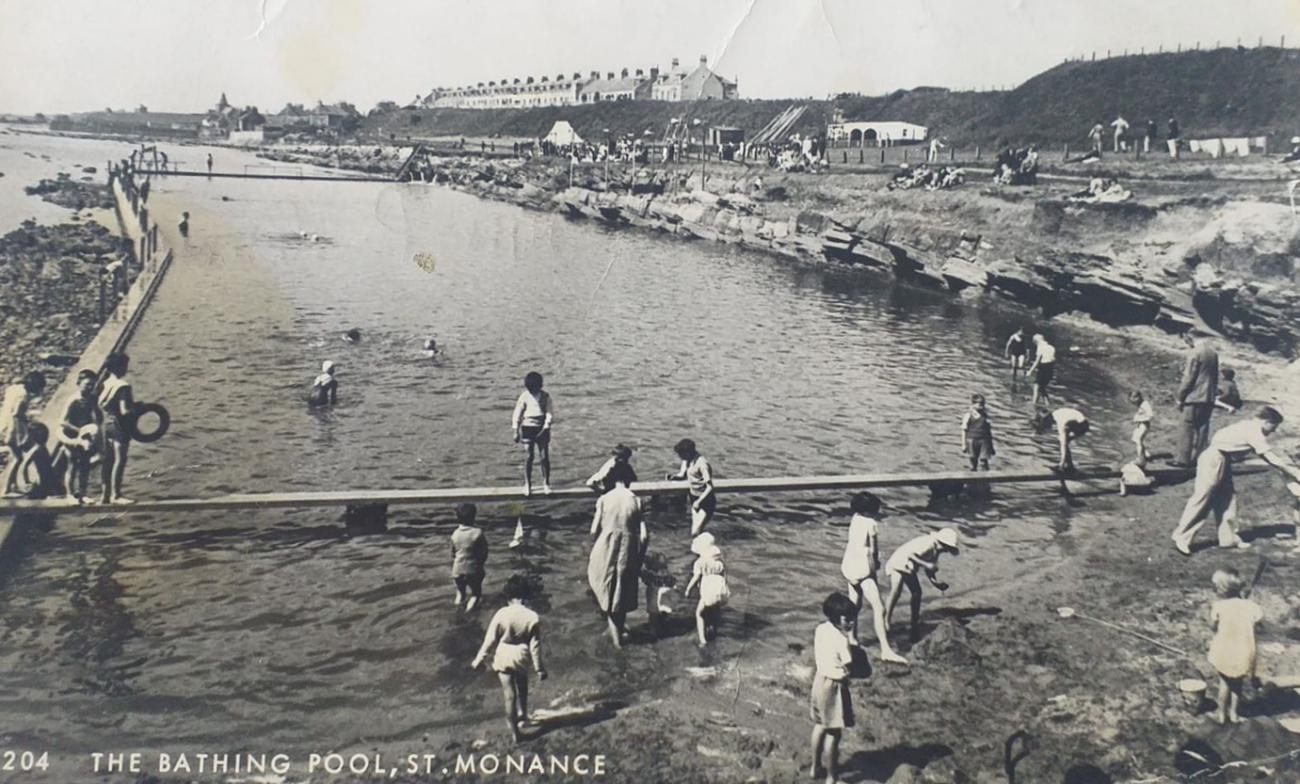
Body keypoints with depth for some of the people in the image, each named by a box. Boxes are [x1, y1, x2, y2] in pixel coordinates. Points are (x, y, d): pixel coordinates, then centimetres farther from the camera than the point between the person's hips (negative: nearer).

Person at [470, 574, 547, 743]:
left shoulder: (502, 614, -16)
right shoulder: (533, 618, -14)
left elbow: (490, 640, -9)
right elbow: (535, 646, -8)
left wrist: (479, 659, 4)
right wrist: (539, 668, 3)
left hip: (503, 658, -2)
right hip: (522, 658, 2)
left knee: (509, 695, 6)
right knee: (522, 689, 28)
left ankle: (514, 731, 11)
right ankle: (522, 715, 47)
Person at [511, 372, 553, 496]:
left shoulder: (545, 396, 1)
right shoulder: (524, 396, -1)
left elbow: (550, 413, -2)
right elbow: (517, 414, 2)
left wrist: (546, 427, -14)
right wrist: (516, 431, -1)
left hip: (542, 428, 1)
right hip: (528, 427, -1)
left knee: (544, 456, -3)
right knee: (529, 457, -3)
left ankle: (546, 483, 6)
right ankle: (527, 484, 5)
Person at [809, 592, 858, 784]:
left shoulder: (820, 629, -3)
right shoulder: (842, 640, -26)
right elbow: (850, 668, -22)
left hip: (820, 680, 8)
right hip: (834, 687, -8)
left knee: (820, 726, 23)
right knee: (833, 734, 5)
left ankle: (816, 767, 37)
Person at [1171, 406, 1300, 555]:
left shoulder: (1250, 428, 14)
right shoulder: (1255, 433, -14)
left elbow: (1267, 455, 22)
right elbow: (1271, 457, -14)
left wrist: (1286, 469, 18)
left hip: (1223, 460, 10)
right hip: (1214, 459, -10)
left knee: (1227, 497, 11)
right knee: (1202, 498, -8)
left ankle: (1228, 538, 17)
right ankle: (1182, 537, -4)